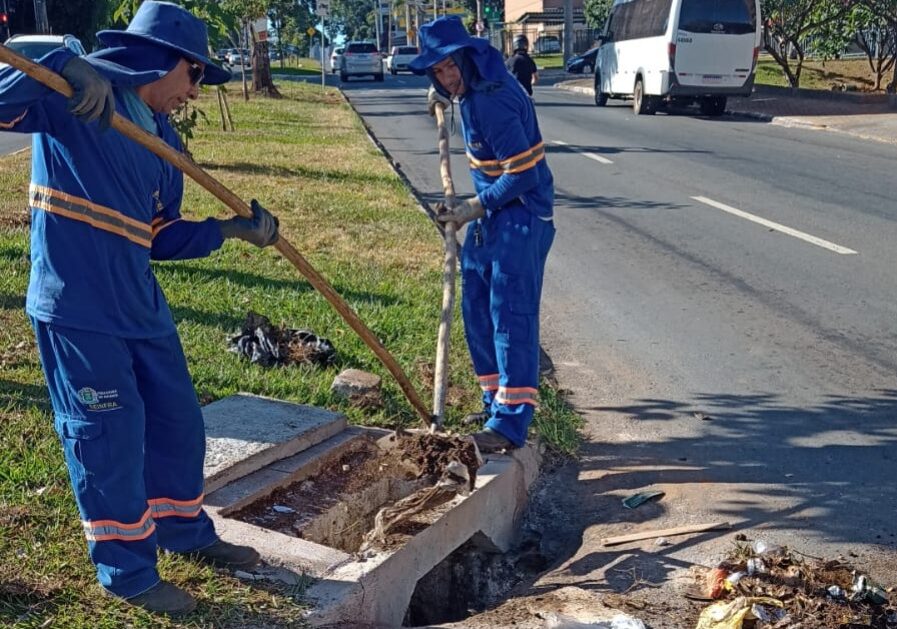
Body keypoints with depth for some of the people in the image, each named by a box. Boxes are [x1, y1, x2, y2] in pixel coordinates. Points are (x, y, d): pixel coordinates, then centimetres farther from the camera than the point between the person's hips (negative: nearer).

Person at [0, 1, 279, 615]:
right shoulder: (71, 96, -8)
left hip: (140, 303, 8)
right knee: (109, 436, 2)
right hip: (76, 307, -8)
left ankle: (185, 530, 39)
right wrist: (63, 66, -32)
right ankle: (127, 571, 21)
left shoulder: (162, 136, 13)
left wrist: (230, 228, 3)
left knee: (177, 421, 17)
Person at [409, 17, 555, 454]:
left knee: (510, 315, -10)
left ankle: (510, 422, -6)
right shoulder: (472, 84, 4)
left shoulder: (493, 100, -25)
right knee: (477, 310, 14)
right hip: (490, 211, 10)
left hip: (519, 214, -10)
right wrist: (445, 96, 18)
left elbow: (522, 175, -25)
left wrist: (476, 206, -18)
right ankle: (497, 401, 26)